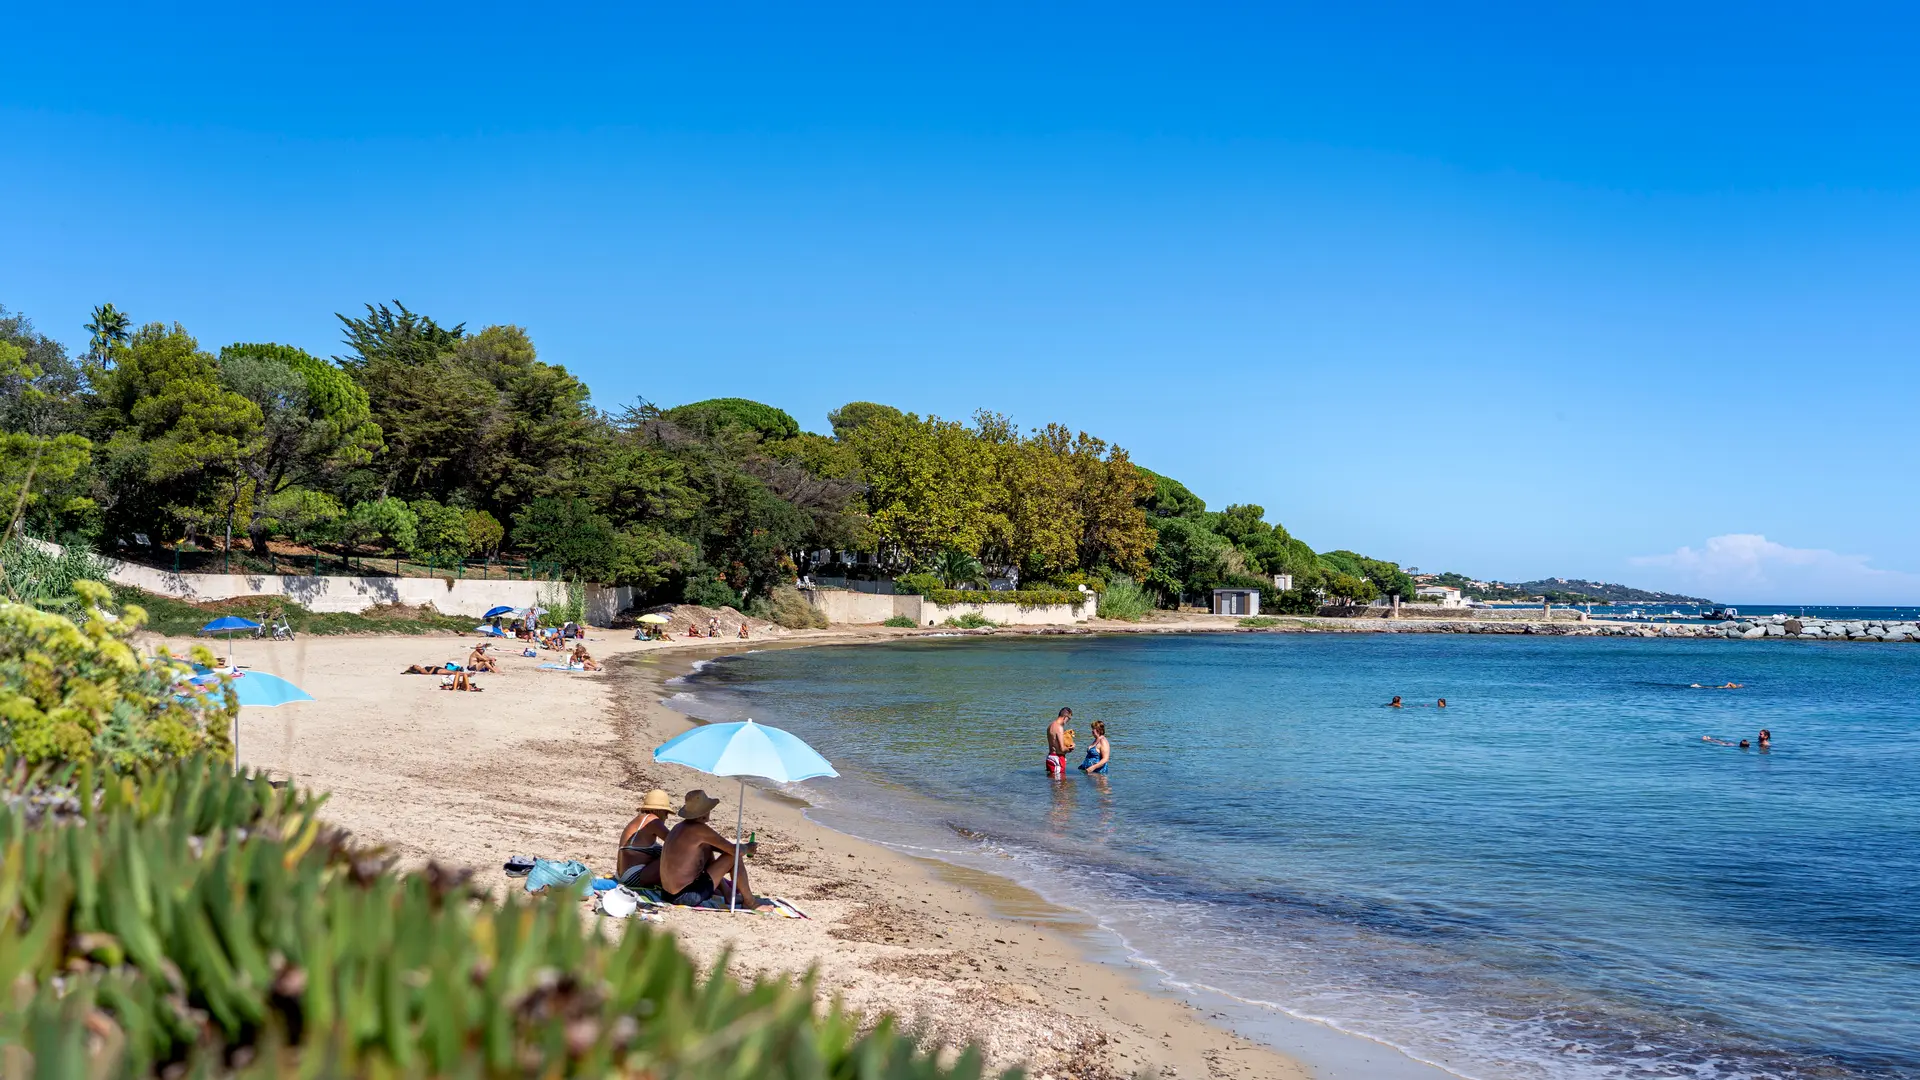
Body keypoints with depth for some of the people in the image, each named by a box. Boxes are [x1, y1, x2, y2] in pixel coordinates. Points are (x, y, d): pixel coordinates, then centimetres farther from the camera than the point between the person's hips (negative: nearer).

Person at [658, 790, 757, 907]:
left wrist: (743, 848, 20)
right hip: (686, 897, -9)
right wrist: (747, 848, 8)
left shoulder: (680, 827, 10)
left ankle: (727, 893, 31)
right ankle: (749, 901, 9)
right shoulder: (700, 829, -16)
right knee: (733, 856, -5)